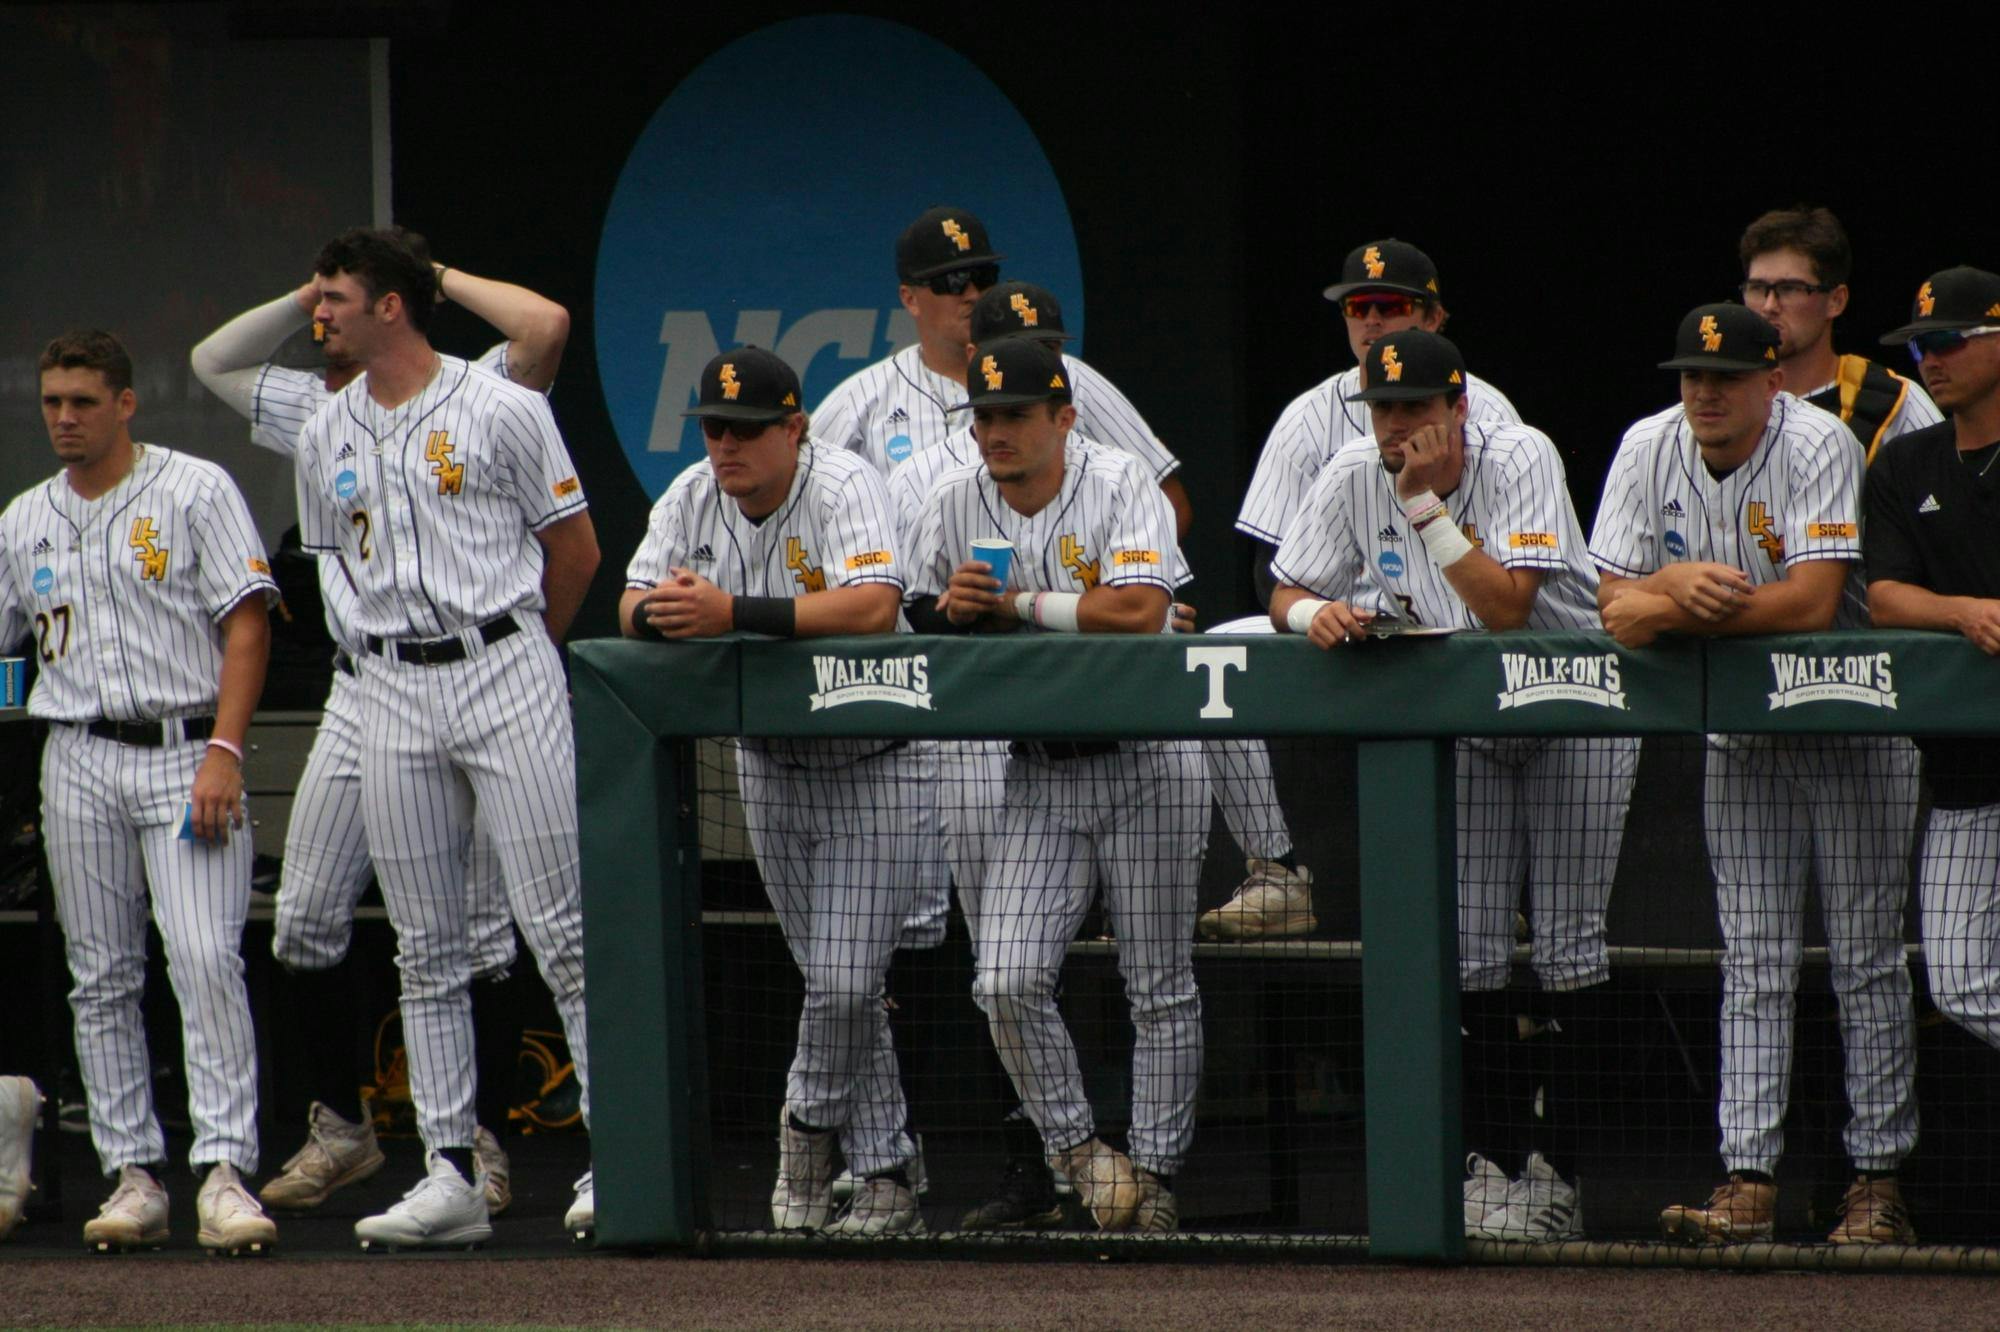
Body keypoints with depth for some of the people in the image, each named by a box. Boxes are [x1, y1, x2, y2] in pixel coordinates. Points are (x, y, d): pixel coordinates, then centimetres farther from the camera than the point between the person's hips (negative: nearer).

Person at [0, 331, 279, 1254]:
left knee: (206, 960, -16)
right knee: (101, 979, 5)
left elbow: (246, 622, -5)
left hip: (184, 754, -5)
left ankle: (224, 1172, -19)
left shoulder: (195, 492, 0)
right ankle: (131, 1175, 9)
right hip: (78, 758, 5)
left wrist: (223, 751, -14)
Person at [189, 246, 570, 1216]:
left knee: (469, 934, -3)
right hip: (358, 698, 7)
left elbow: (545, 326, -24)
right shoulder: (320, 409, 13)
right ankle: (339, 1127, 17)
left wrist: (442, 278, -9)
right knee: (304, 922, 5)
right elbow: (214, 361, 26)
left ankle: (483, 1142, 4)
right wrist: (305, 296, 11)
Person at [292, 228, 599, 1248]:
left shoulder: (499, 411, -3)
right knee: (425, 950, 4)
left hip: (506, 672, -5)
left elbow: (575, 548, 5)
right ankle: (451, 1174, 6)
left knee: (559, 927, -8)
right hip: (393, 691, 5)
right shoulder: (326, 438, 12)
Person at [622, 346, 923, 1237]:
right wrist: (660, 609, -28)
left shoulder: (843, 488, -18)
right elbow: (633, 611, -1)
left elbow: (873, 605, -34)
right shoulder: (693, 499, 1)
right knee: (837, 987, 7)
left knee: (844, 981, -12)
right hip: (769, 765, 5)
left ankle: (810, 1119, 14)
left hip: (868, 767, -5)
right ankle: (884, 1176, 13)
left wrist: (733, 612, -40)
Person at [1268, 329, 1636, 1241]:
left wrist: (1424, 502, -31)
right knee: (1472, 947, -1)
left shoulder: (1519, 462, -21)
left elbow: (1506, 606, -30)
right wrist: (1317, 614, -26)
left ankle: (1556, 1169, -5)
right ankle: (1489, 1160, 4)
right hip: (1470, 728, 4)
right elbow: (1285, 596, -3)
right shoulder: (1354, 479, -7)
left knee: (1567, 946, -7)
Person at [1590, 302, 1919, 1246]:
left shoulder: (1820, 448, -19)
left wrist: (1671, 611, -25)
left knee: (1866, 957, -2)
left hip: (1853, 725, -4)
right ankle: (1746, 1182, -2)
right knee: (1754, 964, 1)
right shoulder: (1650, 451, -4)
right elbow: (1617, 602, -5)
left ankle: (1878, 1181, 2)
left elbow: (1813, 601, -28)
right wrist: (1678, 578, -27)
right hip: (1738, 731, 4)